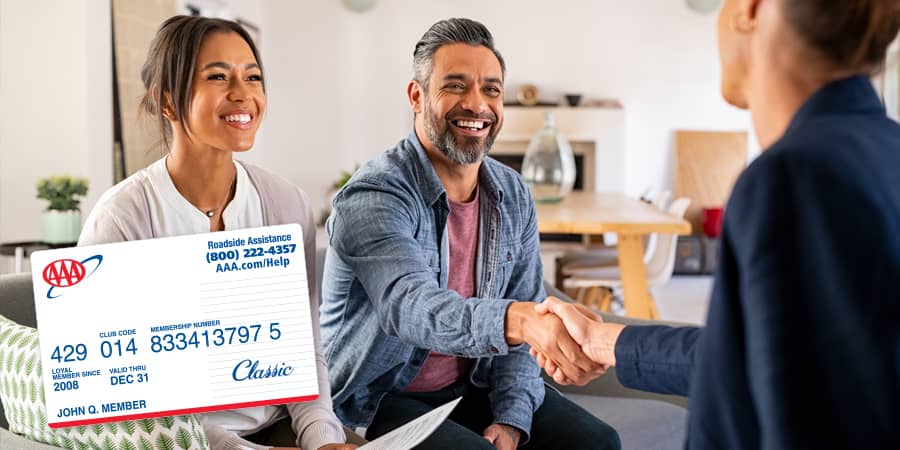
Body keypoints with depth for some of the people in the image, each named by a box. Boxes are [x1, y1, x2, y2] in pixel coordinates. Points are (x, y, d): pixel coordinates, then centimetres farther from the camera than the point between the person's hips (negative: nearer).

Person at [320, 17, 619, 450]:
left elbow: (525, 318, 2)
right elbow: (409, 306, -37)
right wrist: (520, 319, -54)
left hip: (477, 384, 6)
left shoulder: (513, 194, 1)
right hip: (382, 398, -5)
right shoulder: (372, 197, -21)